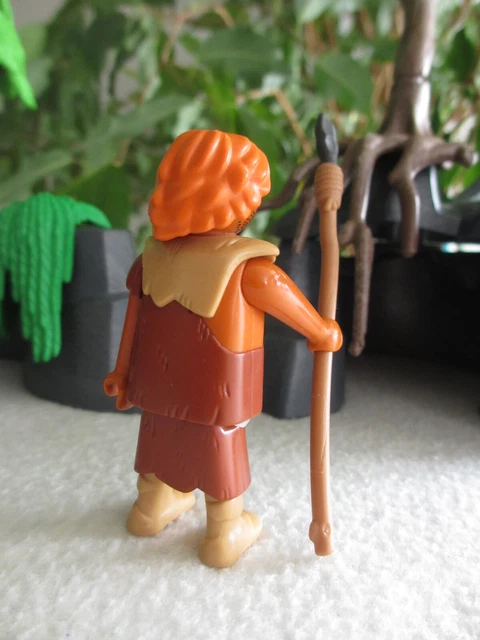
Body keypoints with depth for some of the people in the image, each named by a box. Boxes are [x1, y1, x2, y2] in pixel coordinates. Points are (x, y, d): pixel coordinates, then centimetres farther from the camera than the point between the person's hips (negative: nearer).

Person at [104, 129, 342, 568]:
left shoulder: (153, 257, -8)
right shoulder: (250, 269, -24)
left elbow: (133, 324, 1)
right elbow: (304, 317, -12)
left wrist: (122, 373, 14)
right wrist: (324, 334, 9)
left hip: (159, 384, 6)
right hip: (215, 395, -5)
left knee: (159, 445, 26)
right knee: (222, 457, 16)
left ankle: (151, 508, 51)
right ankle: (225, 536, 38)